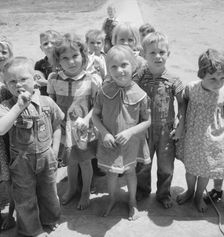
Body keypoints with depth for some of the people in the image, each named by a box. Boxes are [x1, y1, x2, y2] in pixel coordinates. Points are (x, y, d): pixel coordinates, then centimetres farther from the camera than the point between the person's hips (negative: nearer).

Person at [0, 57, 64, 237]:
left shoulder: (46, 102, -7)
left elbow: (56, 125, 4)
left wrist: (55, 149, -2)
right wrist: (19, 106, -32)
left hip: (46, 156, 2)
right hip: (21, 160, -2)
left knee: (49, 191, 21)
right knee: (25, 197, 13)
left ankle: (49, 219, 48)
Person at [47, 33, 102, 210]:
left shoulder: (92, 80, -15)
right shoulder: (54, 79, -8)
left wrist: (86, 119, -21)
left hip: (84, 129, -2)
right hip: (64, 128, 3)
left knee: (85, 162, 15)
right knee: (70, 161, 22)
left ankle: (86, 192, 40)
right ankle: (72, 188, 48)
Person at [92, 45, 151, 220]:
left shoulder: (140, 95, -17)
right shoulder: (105, 92, -13)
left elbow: (147, 121, -8)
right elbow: (95, 115, -4)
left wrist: (130, 131, -22)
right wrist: (104, 133, -17)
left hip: (130, 142, -1)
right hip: (109, 142, 1)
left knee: (130, 171, 19)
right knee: (111, 172, 18)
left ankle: (132, 201, 43)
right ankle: (112, 199, 45)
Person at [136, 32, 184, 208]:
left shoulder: (173, 81, -9)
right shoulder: (139, 79, -8)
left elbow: (182, 104, -2)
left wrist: (180, 126, -7)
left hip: (166, 130, 0)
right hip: (144, 129, 1)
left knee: (166, 166, 13)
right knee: (142, 164, 17)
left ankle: (164, 194, 37)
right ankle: (143, 190, 44)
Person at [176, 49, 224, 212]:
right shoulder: (191, 88, -17)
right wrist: (183, 121, -1)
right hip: (192, 139, 0)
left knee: (206, 171, 18)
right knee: (191, 169, 19)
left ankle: (199, 196, 44)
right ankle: (190, 191, 49)